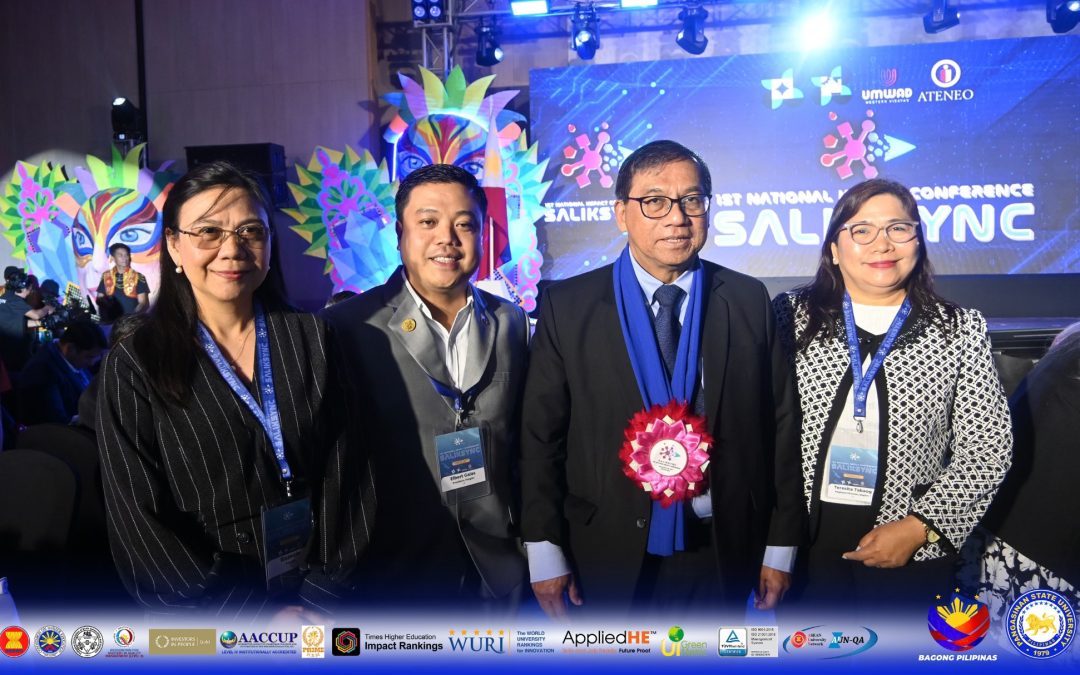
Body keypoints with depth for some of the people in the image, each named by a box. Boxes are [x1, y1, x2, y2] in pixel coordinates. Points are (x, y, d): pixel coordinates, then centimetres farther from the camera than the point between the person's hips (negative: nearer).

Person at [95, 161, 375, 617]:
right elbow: (140, 524, -11)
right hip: (206, 620, -1)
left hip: (321, 600, 2)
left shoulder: (311, 338, -3)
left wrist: (321, 596, -14)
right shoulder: (135, 366, -9)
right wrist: (259, 617, -15)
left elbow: (346, 475, -5)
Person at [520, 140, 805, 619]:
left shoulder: (749, 301, -2)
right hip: (609, 557, -1)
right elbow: (540, 433, -4)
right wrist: (544, 552, -6)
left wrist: (781, 545, 2)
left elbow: (780, 423, 1)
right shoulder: (568, 306, -5)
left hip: (722, 554, 2)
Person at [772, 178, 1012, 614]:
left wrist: (919, 527, -11)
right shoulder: (793, 315, -1)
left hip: (911, 556, 0)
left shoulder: (961, 330, -2)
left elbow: (987, 450, -2)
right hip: (804, 547, 1)